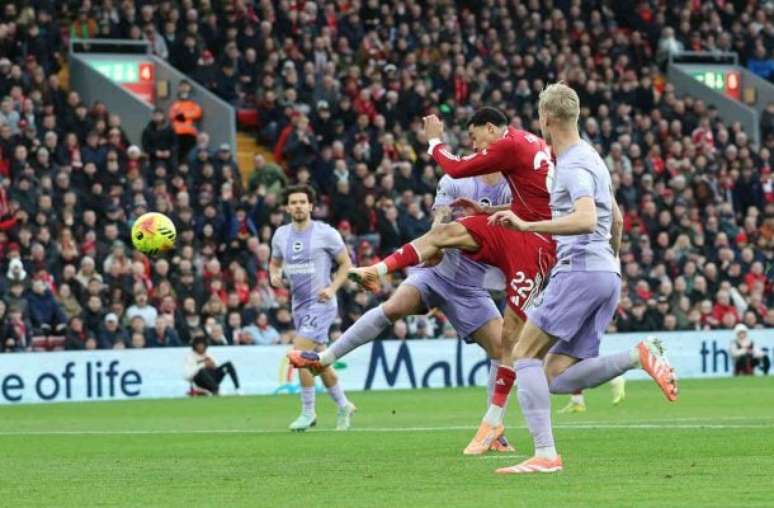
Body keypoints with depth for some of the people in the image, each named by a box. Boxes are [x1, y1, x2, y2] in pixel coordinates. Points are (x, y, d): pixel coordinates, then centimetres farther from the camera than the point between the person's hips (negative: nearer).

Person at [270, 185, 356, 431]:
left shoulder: (326, 233, -9)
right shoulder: (281, 235, 6)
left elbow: (346, 263, -2)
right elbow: (275, 263, 19)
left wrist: (332, 288, -15)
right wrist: (274, 275, -3)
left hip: (321, 303, -6)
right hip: (299, 305, 6)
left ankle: (308, 412, -9)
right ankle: (343, 406, 31)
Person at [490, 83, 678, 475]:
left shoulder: (574, 165, -9)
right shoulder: (591, 158, 22)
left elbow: (586, 220, -26)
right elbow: (616, 220, 33)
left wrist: (525, 225, -28)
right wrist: (613, 258, 49)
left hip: (580, 269, -9)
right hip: (607, 274, 9)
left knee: (525, 354, -5)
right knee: (557, 377, 4)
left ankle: (545, 453, -15)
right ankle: (640, 356, -8)